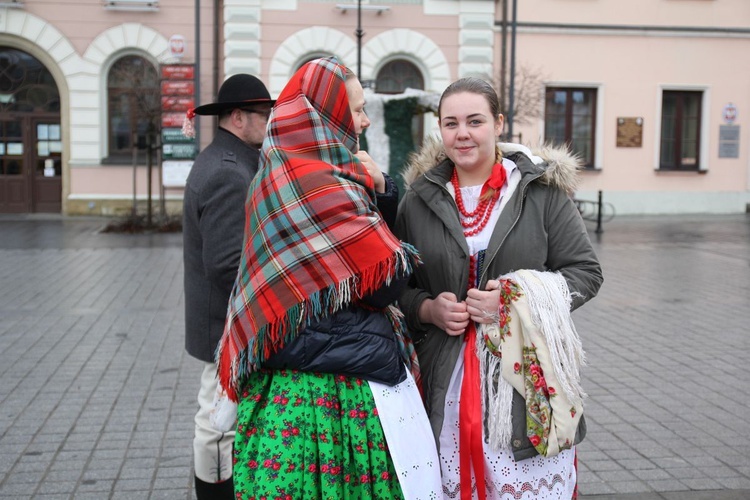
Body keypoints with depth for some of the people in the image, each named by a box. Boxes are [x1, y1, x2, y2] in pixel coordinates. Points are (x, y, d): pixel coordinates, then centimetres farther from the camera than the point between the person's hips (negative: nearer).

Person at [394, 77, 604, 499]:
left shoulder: (541, 191, 0)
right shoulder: (419, 201, 7)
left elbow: (585, 271, 1)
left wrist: (520, 299, -14)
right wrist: (428, 309, -6)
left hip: (530, 380, -1)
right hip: (446, 389, 2)